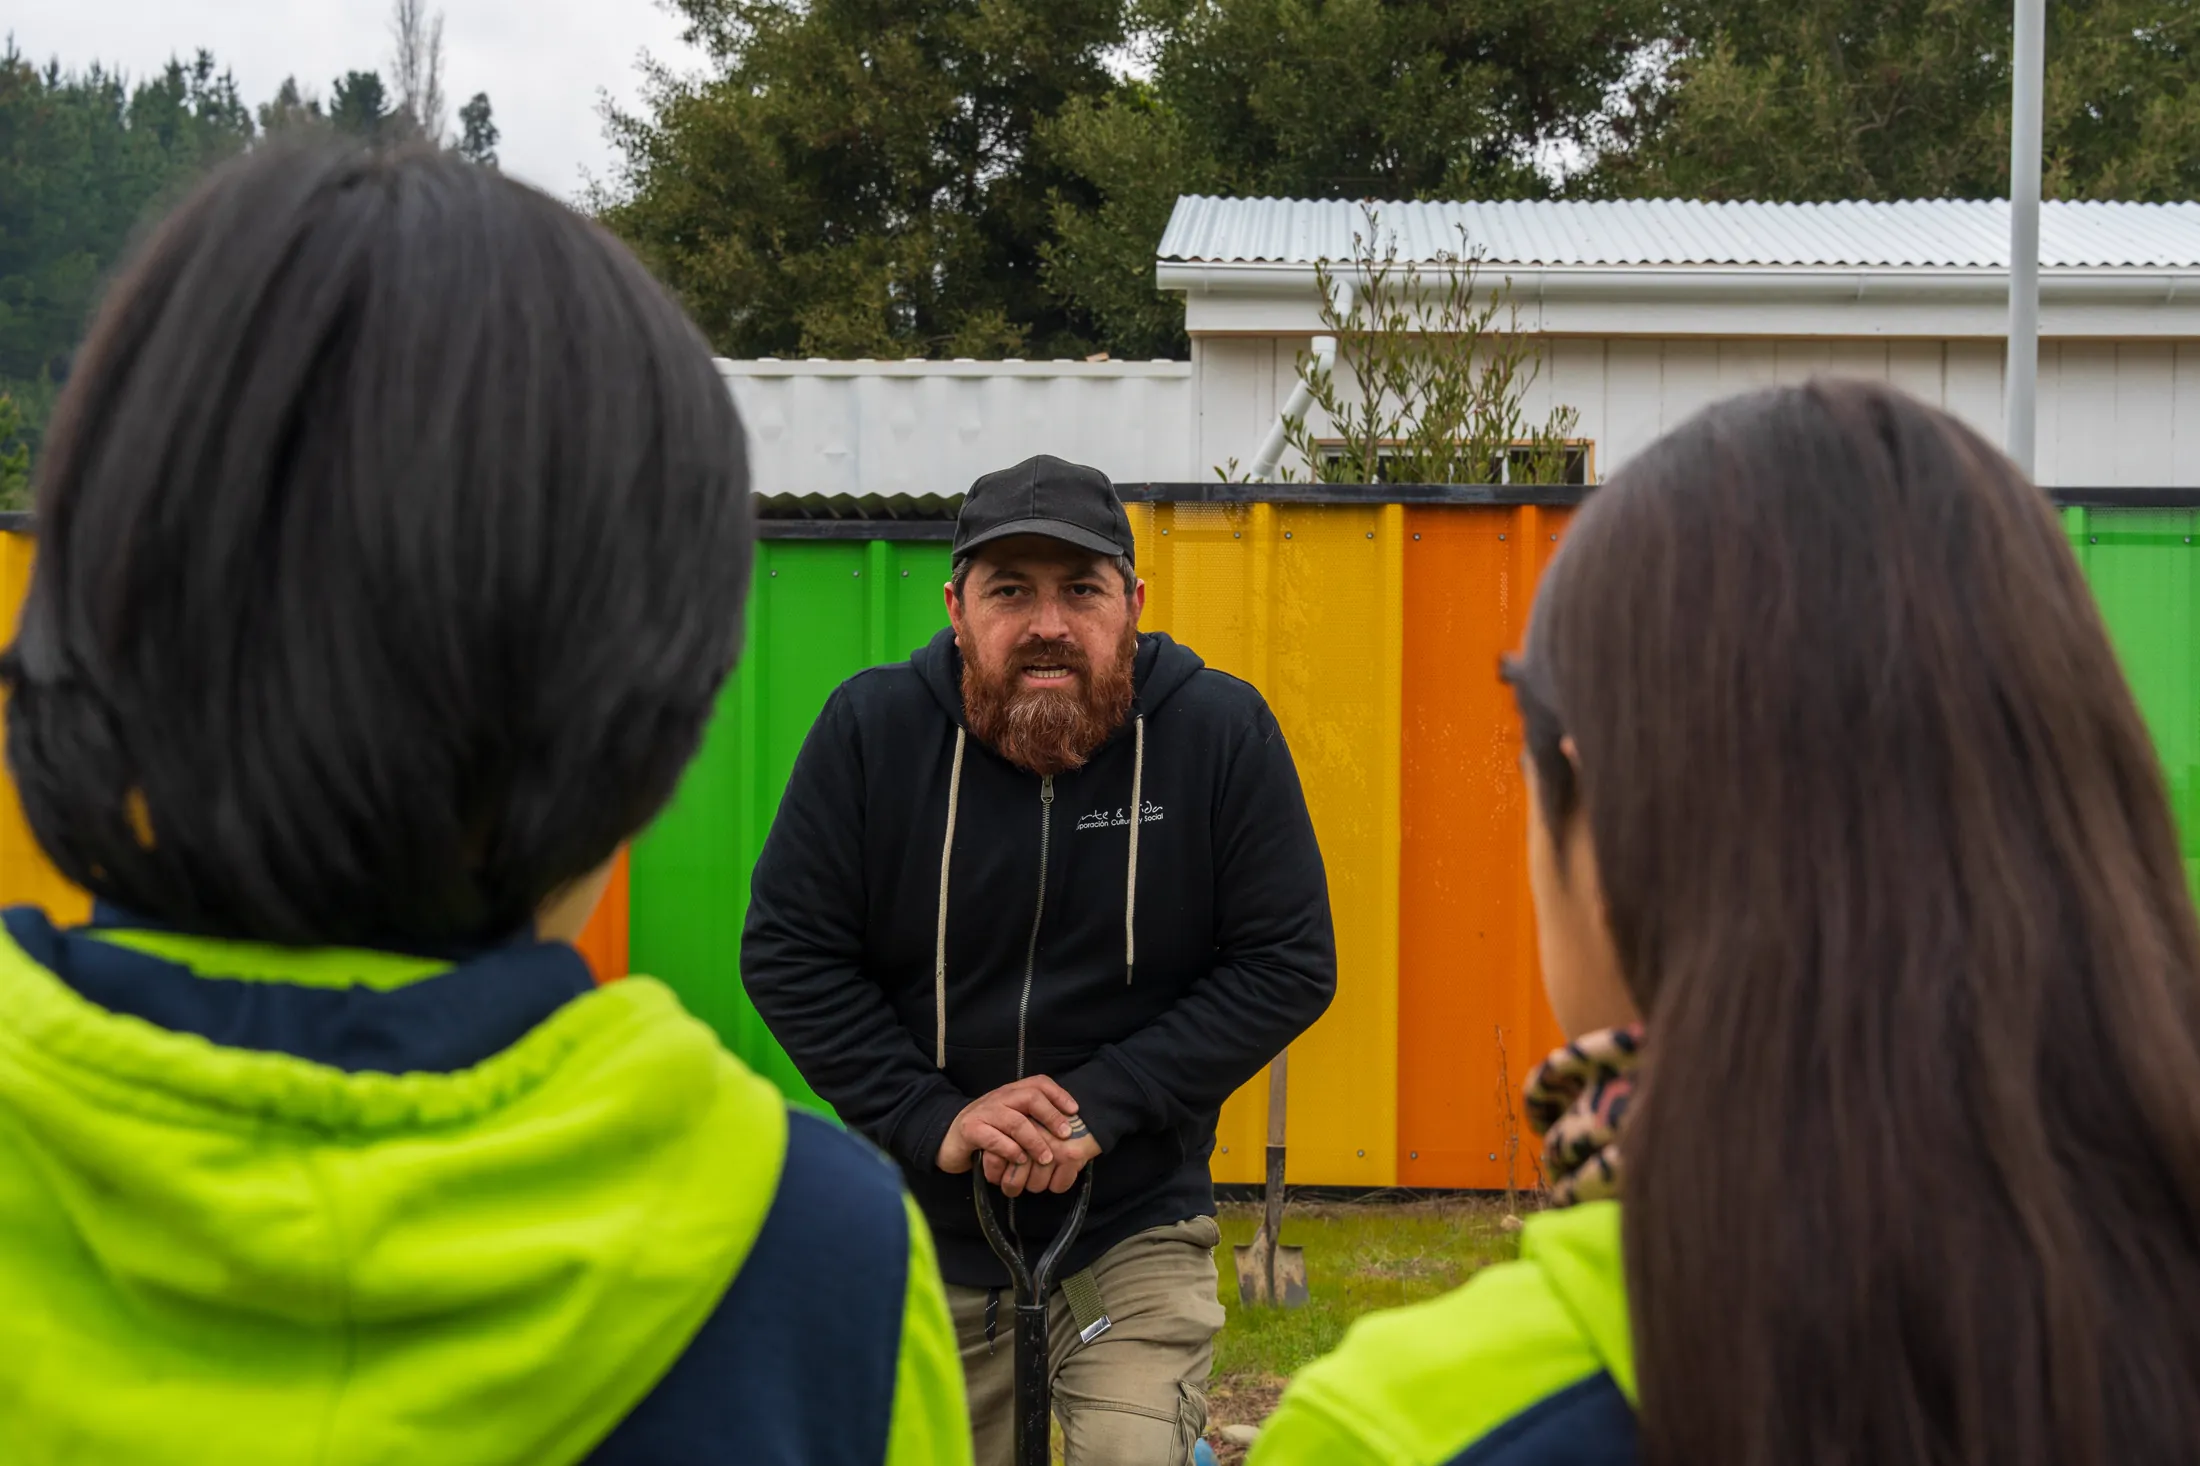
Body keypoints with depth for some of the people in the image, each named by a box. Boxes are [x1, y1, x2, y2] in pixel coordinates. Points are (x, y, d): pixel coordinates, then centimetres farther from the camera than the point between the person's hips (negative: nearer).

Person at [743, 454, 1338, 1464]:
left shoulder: (1222, 732, -11)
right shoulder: (872, 728, -9)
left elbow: (1289, 964, -9)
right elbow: (787, 954, -6)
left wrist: (1104, 1103, -18)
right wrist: (930, 1121, -16)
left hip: (1133, 1230, -1)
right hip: (926, 1238, 2)